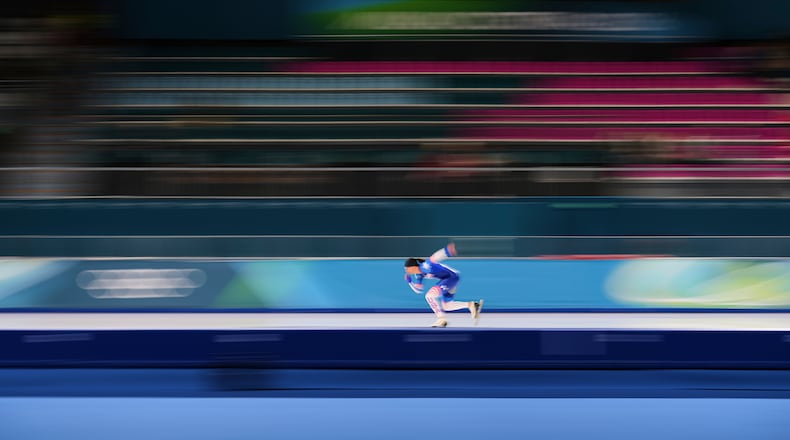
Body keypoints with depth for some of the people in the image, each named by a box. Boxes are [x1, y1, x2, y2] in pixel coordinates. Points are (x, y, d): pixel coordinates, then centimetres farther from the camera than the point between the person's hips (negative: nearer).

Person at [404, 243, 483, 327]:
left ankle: (441, 320, -9)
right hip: (446, 279, 11)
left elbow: (435, 258, -42)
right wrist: (409, 280, 7)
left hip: (452, 277, -11)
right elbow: (418, 290, 19)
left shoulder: (425, 266, -23)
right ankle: (471, 305, 18)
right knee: (446, 306, 19)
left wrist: (449, 250, -59)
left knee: (429, 295, -19)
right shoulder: (417, 275, 5)